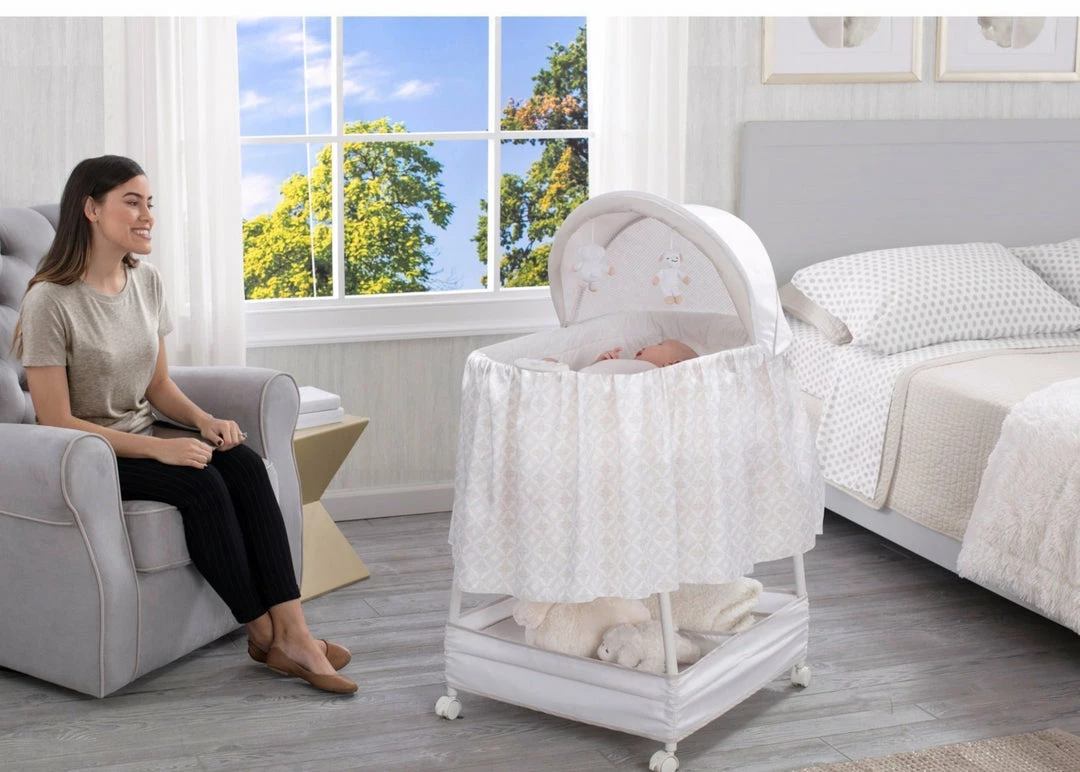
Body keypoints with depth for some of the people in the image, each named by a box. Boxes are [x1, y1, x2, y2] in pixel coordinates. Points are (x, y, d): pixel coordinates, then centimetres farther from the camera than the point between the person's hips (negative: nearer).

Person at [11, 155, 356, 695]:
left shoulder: (146, 281, 6)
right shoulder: (50, 300, -17)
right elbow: (56, 422, -19)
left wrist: (203, 419, -9)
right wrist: (159, 448, -26)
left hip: (142, 440, 7)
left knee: (244, 463, -21)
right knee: (200, 482, -29)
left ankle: (292, 632, -26)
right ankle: (262, 633, -16)